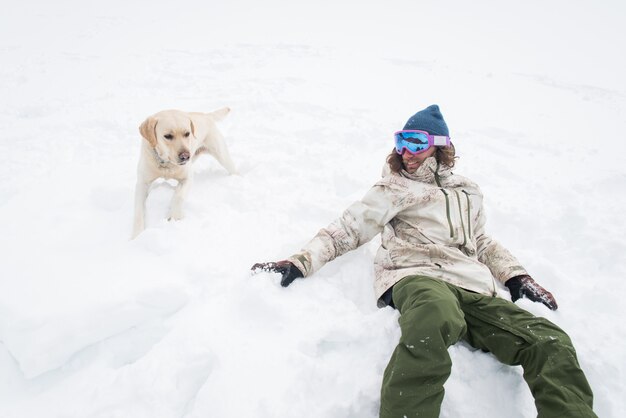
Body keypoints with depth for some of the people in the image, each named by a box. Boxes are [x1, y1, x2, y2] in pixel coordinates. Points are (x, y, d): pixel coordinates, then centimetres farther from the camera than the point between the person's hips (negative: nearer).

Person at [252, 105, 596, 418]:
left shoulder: (468, 193, 28)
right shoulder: (394, 189, 16)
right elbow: (348, 229, 9)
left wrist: (516, 276, 23)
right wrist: (301, 262, -4)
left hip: (474, 288, 5)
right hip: (418, 277, -4)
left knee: (551, 345, -23)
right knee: (435, 317, -43)